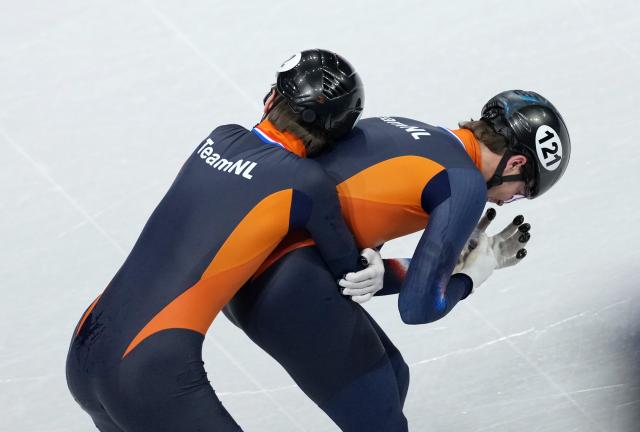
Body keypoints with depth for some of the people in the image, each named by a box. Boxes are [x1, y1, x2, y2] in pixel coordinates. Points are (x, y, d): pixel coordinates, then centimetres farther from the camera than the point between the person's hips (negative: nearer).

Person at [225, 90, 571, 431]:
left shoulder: (407, 133, 17)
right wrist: (472, 274, 10)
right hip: (291, 288, -9)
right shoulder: (466, 184, -7)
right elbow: (418, 306, -8)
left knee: (390, 377, 24)